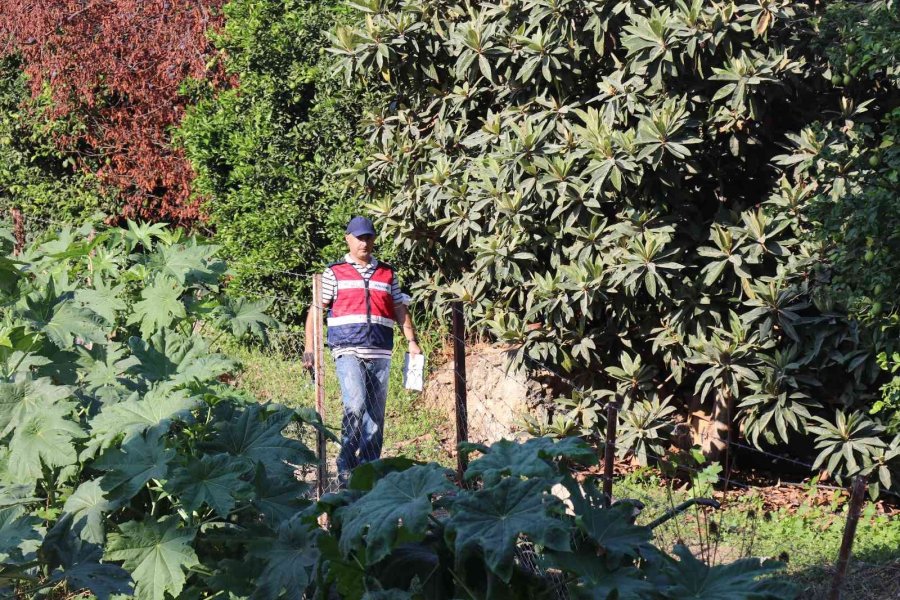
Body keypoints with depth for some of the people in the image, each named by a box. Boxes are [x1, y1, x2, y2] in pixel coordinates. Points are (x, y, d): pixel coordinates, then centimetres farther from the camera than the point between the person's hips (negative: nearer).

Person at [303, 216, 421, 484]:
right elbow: (316, 311, 5)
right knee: (355, 404, -20)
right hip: (347, 349, -4)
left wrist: (412, 341, 5)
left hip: (379, 352, 4)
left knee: (376, 414, 5)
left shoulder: (387, 274, 16)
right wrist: (309, 347, -3)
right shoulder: (334, 273, 7)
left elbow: (400, 310, 18)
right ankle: (346, 468, -12)